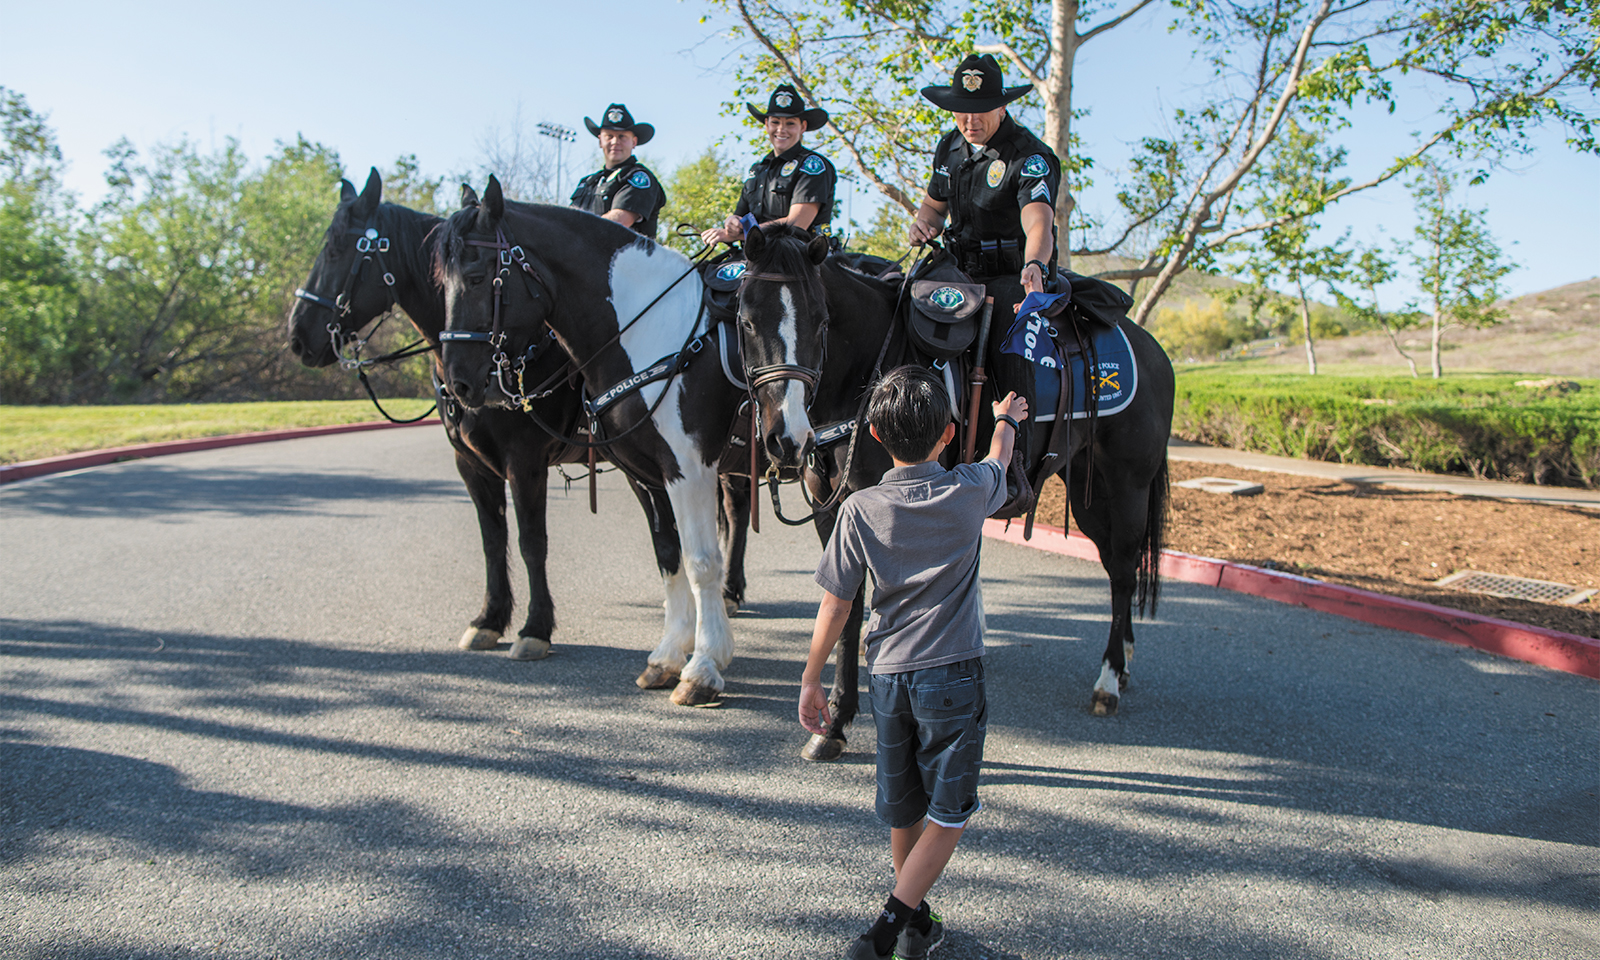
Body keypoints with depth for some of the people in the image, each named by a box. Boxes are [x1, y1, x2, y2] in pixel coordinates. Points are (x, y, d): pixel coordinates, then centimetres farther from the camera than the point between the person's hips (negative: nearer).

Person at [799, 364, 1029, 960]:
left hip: (887, 676, 2)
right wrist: (1006, 421, 40)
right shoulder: (971, 492, -6)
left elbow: (835, 607, -6)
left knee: (902, 810, 17)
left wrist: (810, 681, 5)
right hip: (952, 672, -2)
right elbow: (999, 461, 19)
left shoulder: (860, 510, -7)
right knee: (949, 812, 9)